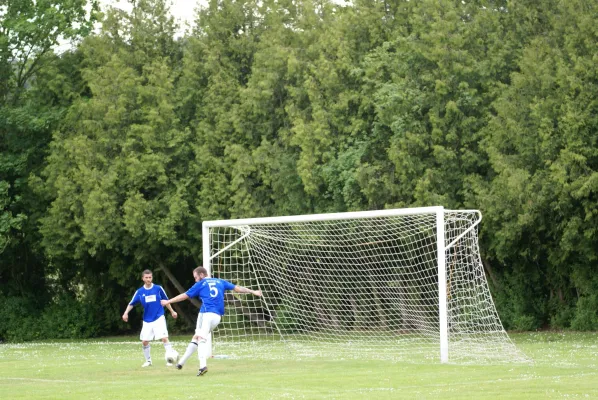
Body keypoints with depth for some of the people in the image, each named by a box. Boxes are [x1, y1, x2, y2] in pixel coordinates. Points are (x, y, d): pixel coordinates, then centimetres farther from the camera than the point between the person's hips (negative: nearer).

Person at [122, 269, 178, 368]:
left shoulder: (158, 289, -2)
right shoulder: (139, 292, 1)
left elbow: (165, 300, 11)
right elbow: (131, 304, 5)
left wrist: (172, 311, 18)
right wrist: (126, 313, -11)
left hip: (159, 318, -2)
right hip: (147, 321, 2)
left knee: (164, 338, -16)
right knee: (144, 342, 2)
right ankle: (148, 361, 22)